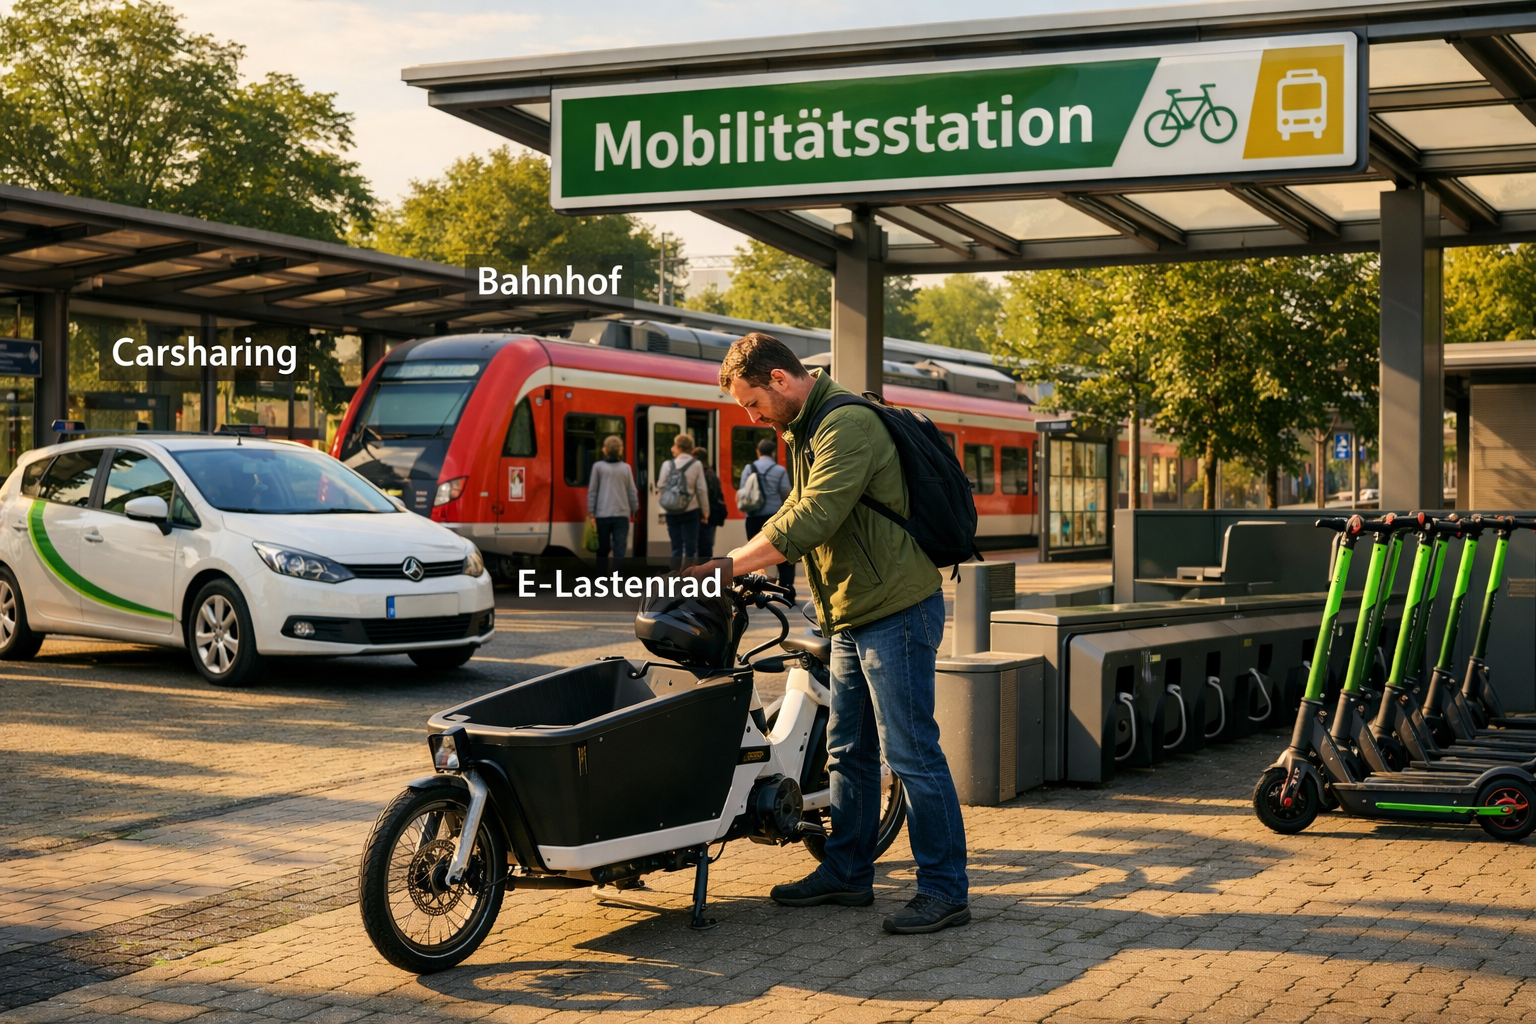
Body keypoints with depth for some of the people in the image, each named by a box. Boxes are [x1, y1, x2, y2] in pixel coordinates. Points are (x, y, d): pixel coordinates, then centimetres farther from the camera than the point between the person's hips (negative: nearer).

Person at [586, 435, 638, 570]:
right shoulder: (626, 468, 3)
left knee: (603, 549, 11)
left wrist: (591, 513, 5)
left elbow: (592, 491, 0)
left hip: (602, 514, 0)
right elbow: (632, 492, 6)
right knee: (619, 550, -1)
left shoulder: (598, 466, -1)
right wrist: (634, 510, 18)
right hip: (622, 514, 0)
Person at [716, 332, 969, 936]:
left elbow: (809, 523, -26)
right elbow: (795, 511, 22)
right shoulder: (808, 430, 15)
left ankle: (945, 890, -1)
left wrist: (727, 567, -21)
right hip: (852, 618, 10)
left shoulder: (848, 424, -19)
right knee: (848, 752, 16)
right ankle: (846, 873, 26)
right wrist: (741, 565, 8)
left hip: (896, 612, -10)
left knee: (911, 754, -7)